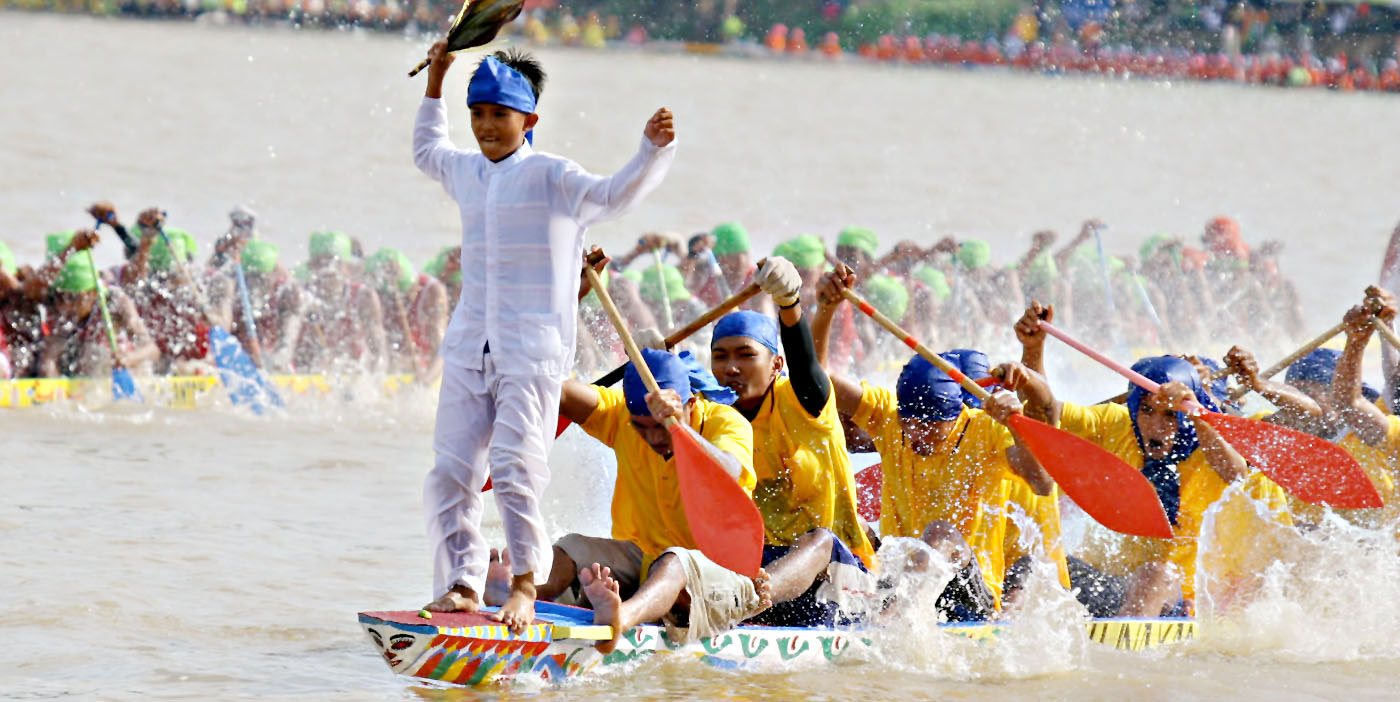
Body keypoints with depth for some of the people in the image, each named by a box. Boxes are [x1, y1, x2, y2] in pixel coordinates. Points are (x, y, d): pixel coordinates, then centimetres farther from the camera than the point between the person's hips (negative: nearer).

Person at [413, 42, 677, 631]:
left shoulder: (552, 177, -6)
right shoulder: (466, 171, 14)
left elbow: (614, 194, -22)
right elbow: (426, 150, 37)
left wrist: (652, 150, -37)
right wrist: (435, 81, 36)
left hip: (532, 354, -6)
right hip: (468, 349, 6)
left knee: (515, 472, -13)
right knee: (450, 472, 2)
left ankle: (525, 586, -3)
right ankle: (462, 584, 8)